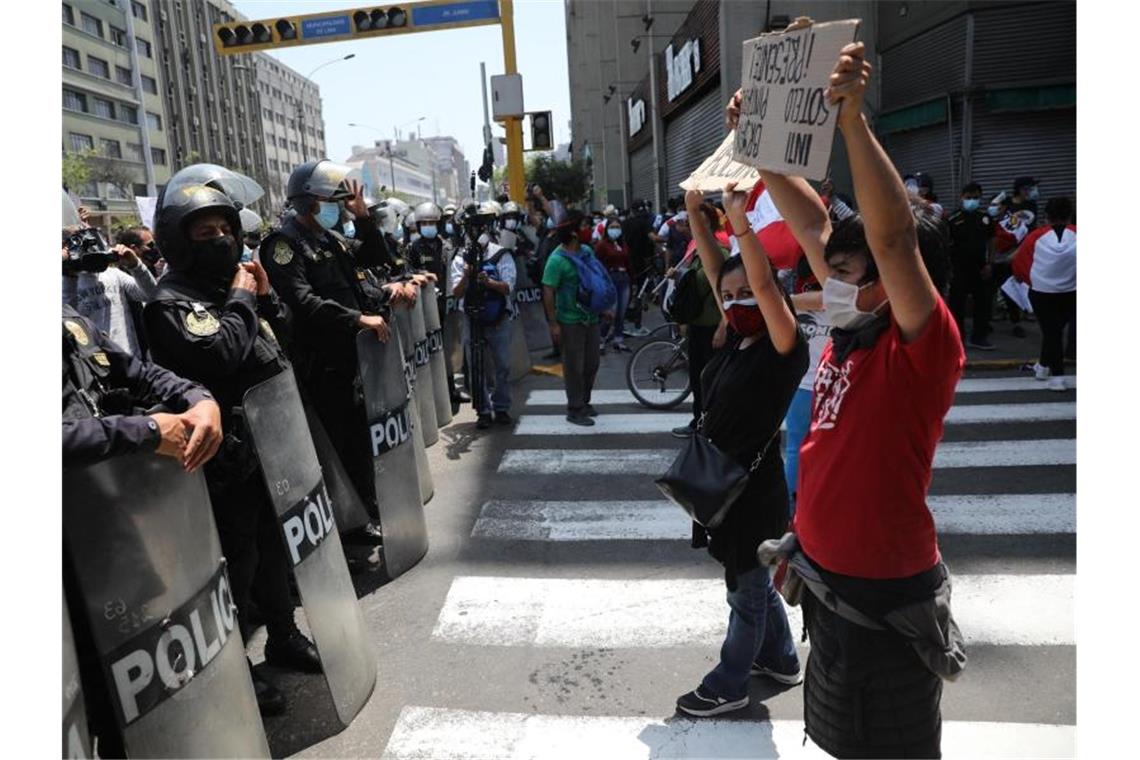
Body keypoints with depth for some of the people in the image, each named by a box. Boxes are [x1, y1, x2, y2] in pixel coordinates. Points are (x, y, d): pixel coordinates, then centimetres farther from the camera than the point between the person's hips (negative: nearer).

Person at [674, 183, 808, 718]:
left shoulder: (783, 349, -18)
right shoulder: (736, 339, 1)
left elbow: (764, 285, -33)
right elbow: (715, 271, 4)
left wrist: (740, 219, -36)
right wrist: (695, 212, -1)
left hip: (752, 487, -8)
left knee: (747, 589, 10)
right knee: (752, 579, 24)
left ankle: (728, 687, 27)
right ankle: (781, 661, 44)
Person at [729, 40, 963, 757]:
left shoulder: (924, 348, -21)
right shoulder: (850, 332, -1)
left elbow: (894, 235, -39)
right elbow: (811, 222, 5)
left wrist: (853, 115, -42)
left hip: (888, 595, -7)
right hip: (828, 574, 8)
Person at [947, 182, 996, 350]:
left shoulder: (985, 218, 6)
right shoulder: (953, 219, -7)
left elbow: (990, 242, 10)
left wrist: (989, 263, 2)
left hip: (981, 268, 4)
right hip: (959, 269, -4)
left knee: (984, 303, 7)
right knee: (957, 304, 1)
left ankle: (978, 337, 18)